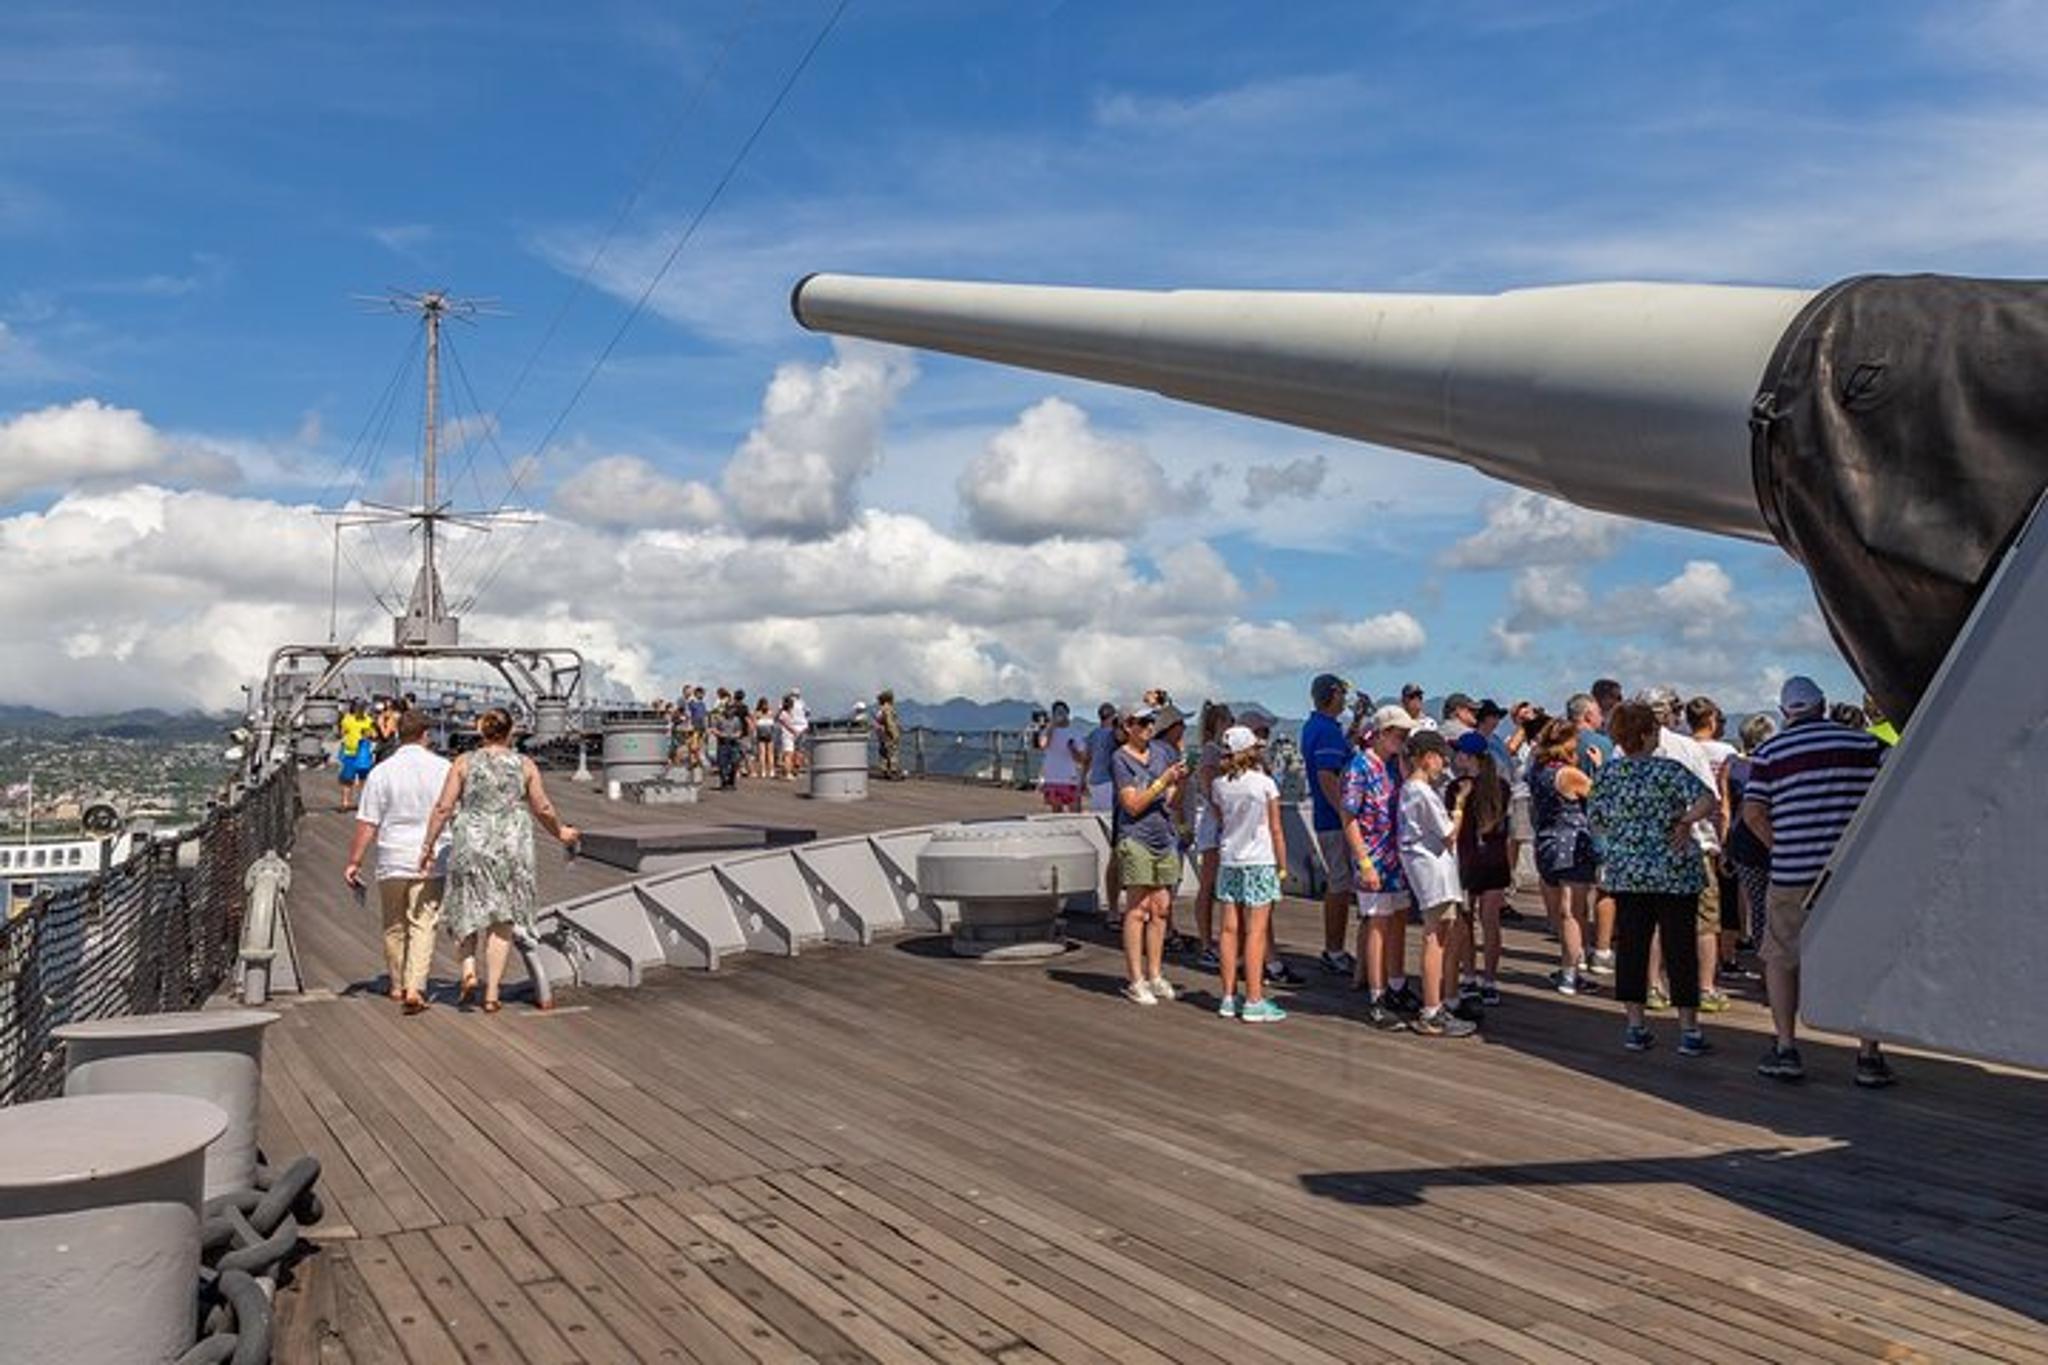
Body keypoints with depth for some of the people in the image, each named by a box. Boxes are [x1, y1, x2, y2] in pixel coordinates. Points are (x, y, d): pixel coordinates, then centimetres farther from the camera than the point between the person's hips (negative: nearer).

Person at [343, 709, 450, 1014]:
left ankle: (397, 986, 27)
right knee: (423, 925, -1)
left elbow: (367, 824, -4)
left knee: (394, 926, 15)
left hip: (393, 860, 1)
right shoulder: (444, 768, -1)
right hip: (432, 861, -1)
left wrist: (354, 862, 3)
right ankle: (414, 988, -13)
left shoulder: (381, 772, -3)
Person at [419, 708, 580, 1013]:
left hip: (472, 844, 0)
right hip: (512, 846, 0)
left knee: (468, 907, 19)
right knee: (502, 919, 6)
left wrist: (428, 845, 5)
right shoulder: (524, 765, 2)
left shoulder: (464, 763, 1)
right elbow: (543, 808, 4)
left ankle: (468, 966, -2)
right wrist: (560, 832, 20)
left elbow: (443, 808, -3)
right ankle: (491, 992, 6)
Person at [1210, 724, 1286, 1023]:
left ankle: (1229, 997, 14)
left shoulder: (1218, 785, 2)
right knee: (1256, 931, -1)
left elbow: (1219, 824, 8)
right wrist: (1282, 865, 3)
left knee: (1230, 929, 8)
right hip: (1259, 863, -4)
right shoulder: (1265, 784, -8)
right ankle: (1254, 1001, 1)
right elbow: (1275, 830, -4)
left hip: (1228, 861, 4)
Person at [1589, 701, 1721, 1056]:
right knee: (1680, 948, 3)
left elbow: (1596, 820, 8)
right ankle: (1688, 1031, 8)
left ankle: (1635, 1026, 12)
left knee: (1630, 947, 8)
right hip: (1675, 873, -4)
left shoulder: (1607, 773, 0)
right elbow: (1708, 801, -23)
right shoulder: (1669, 770, -11)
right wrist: (1684, 821, -9)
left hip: (1625, 871, 4)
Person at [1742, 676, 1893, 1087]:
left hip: (1793, 874, -1)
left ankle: (1785, 1049, 8)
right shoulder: (1864, 742, 4)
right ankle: (1869, 1056, 10)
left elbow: (1753, 812, -4)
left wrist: (1781, 850, 8)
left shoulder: (1769, 751, 2)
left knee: (1781, 960, 12)